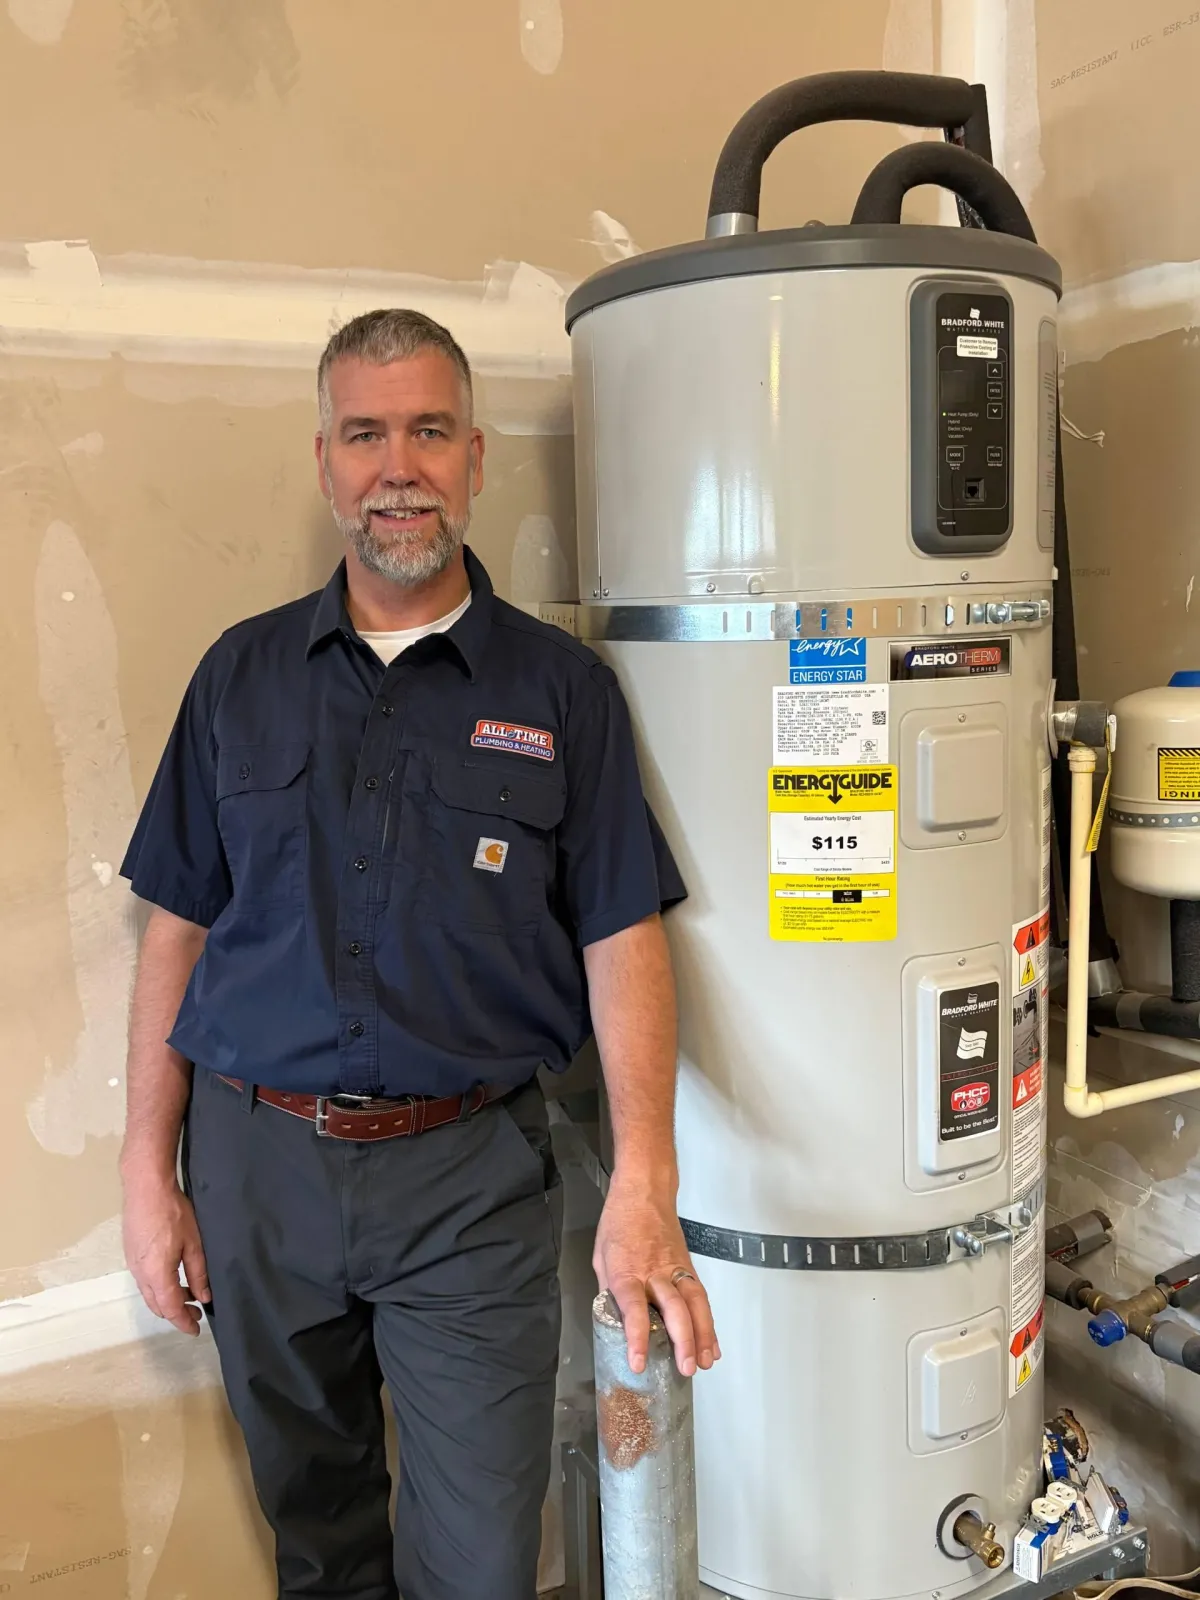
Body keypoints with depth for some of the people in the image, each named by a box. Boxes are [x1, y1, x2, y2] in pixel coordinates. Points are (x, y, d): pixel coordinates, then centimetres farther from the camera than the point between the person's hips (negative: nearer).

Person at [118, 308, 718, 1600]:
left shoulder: (560, 689, -2)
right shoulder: (243, 675, 4)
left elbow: (621, 940, -6)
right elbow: (179, 928, 5)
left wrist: (642, 1183, -16)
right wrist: (148, 1173, 3)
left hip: (471, 1171, -2)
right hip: (257, 1161, 3)